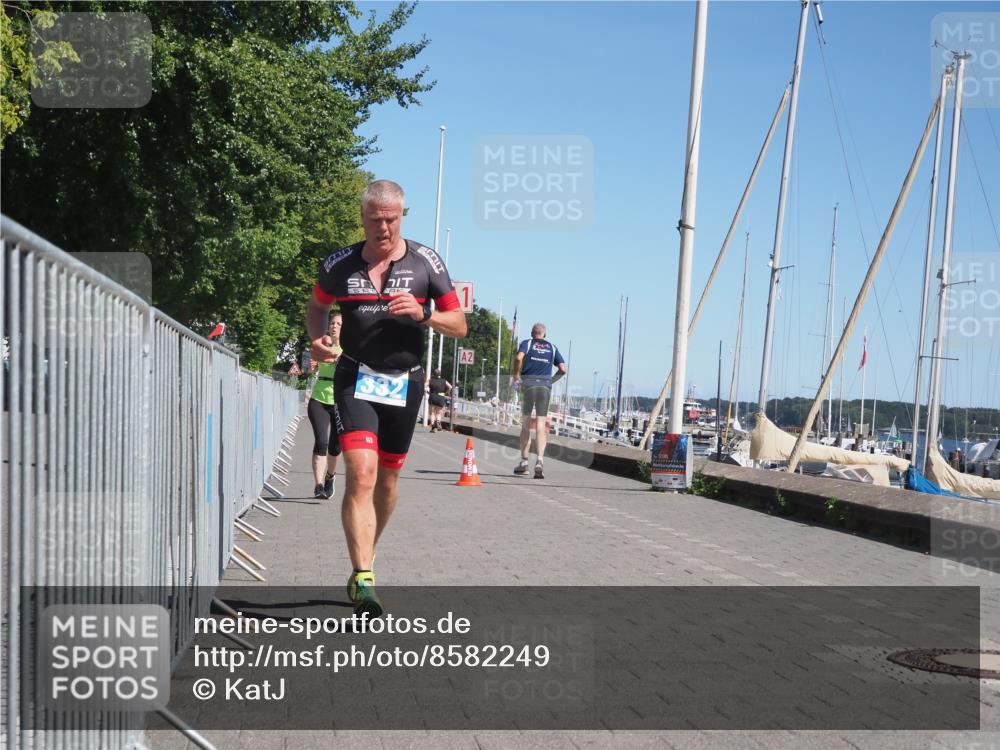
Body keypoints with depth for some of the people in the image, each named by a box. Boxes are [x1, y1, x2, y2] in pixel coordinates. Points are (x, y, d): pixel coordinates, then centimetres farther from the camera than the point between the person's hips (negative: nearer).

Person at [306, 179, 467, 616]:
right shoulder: (340, 264, 0)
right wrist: (317, 339, -4)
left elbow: (459, 325, 1)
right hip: (355, 379, -2)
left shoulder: (425, 262, -1)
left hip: (405, 383, 2)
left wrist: (422, 314, -19)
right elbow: (316, 307, 17)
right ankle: (363, 580, -22)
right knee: (361, 474, -19)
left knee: (388, 479, 13)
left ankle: (365, 559, 35)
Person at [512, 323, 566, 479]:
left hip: (528, 384, -1)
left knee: (525, 424, 10)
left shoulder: (527, 343, 8)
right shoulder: (552, 348, 15)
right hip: (545, 386, 1)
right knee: (540, 426, -3)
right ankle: (540, 459, -21)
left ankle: (524, 462, 12)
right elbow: (562, 369, 7)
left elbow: (519, 357, -13)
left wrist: (516, 376, -1)